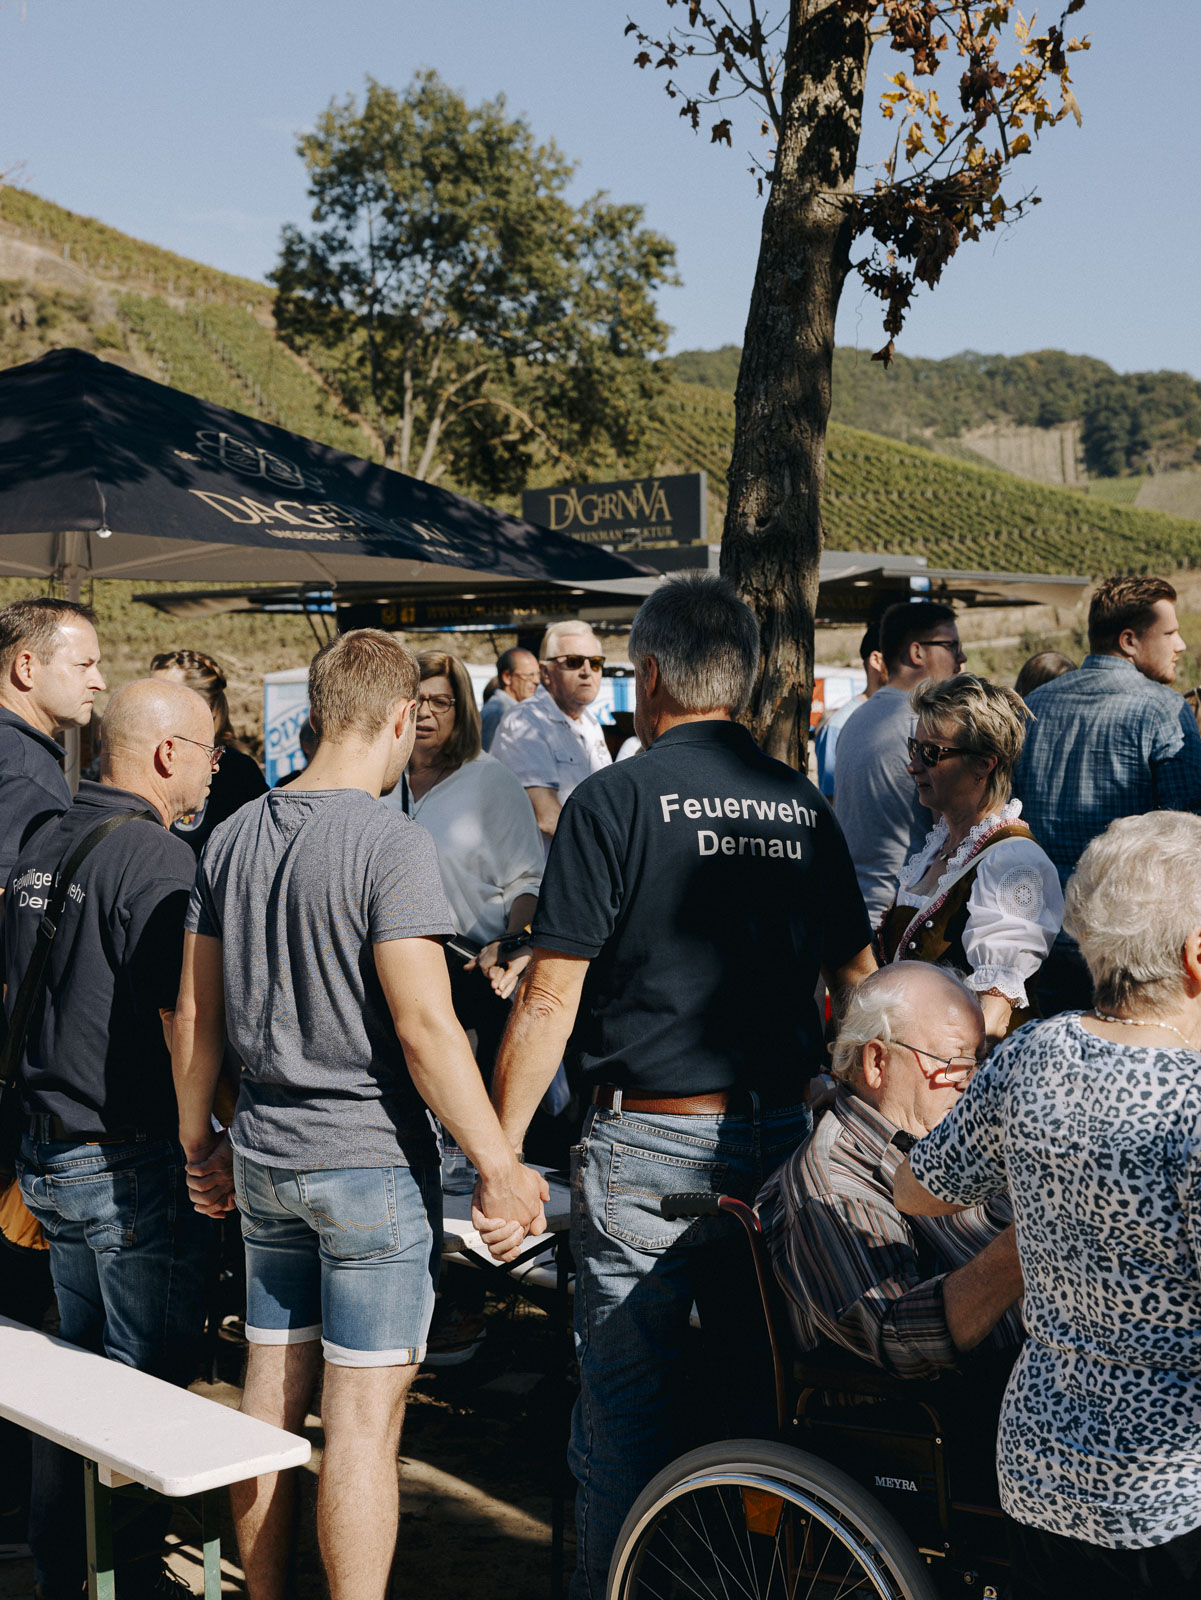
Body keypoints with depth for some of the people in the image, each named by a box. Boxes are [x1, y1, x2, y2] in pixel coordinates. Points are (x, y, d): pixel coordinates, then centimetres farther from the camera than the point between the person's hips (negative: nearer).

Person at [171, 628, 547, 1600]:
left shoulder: (234, 837, 7)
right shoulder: (390, 844, -15)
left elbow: (195, 1011, 12)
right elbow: (423, 1026, -21)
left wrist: (201, 1142, 22)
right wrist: (498, 1165, -15)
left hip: (264, 1156, 7)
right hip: (373, 1157, -7)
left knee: (271, 1400, 16)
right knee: (364, 1415, 0)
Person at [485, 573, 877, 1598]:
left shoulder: (616, 801, -8)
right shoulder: (804, 805, 6)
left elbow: (551, 1000, -10)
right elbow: (860, 985, 12)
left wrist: (500, 1149, -3)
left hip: (649, 1143, -5)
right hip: (783, 1141, 5)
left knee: (627, 1411, 6)